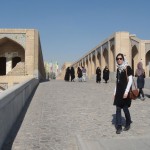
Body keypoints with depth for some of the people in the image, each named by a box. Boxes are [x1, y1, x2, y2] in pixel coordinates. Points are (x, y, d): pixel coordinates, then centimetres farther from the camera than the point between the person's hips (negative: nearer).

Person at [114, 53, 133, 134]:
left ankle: (128, 124, 26)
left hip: (125, 91, -6)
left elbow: (130, 80, -12)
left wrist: (126, 92, -18)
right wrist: (115, 92, 13)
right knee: (118, 109, 2)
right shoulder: (118, 69, 11)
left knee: (125, 108, 3)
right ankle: (119, 127, 8)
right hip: (118, 91, 6)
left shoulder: (127, 68, -8)